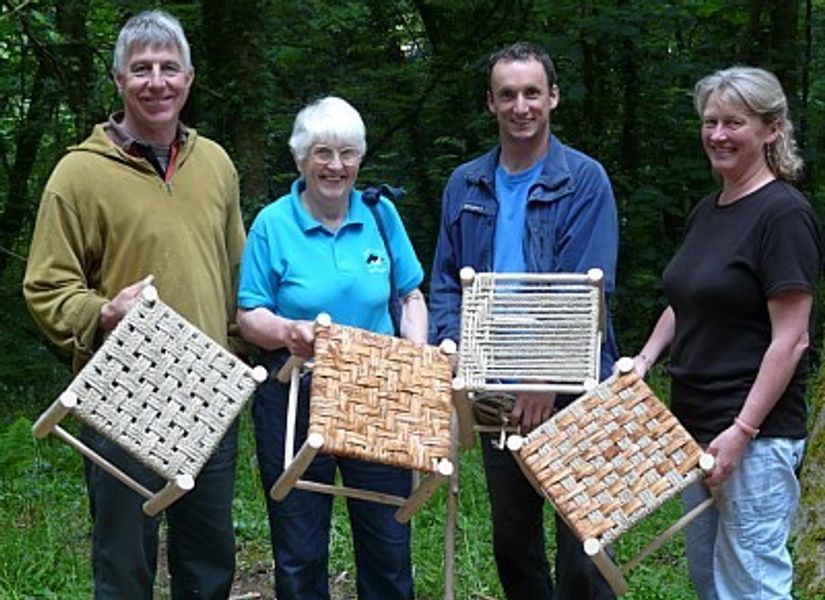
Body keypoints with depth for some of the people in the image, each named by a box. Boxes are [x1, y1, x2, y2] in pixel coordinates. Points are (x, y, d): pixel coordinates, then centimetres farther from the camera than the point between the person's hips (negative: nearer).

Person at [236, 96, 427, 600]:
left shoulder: (381, 214, 5)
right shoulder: (273, 224, -4)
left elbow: (411, 296, 11)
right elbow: (248, 315, -4)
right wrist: (288, 331, -25)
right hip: (296, 400, -2)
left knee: (389, 545, 8)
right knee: (300, 554, 6)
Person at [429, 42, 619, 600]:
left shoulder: (584, 180, -6)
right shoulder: (466, 185, 8)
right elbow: (447, 281, 10)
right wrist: (453, 350, -8)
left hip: (572, 389, -4)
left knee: (579, 540, 2)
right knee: (511, 535, 15)